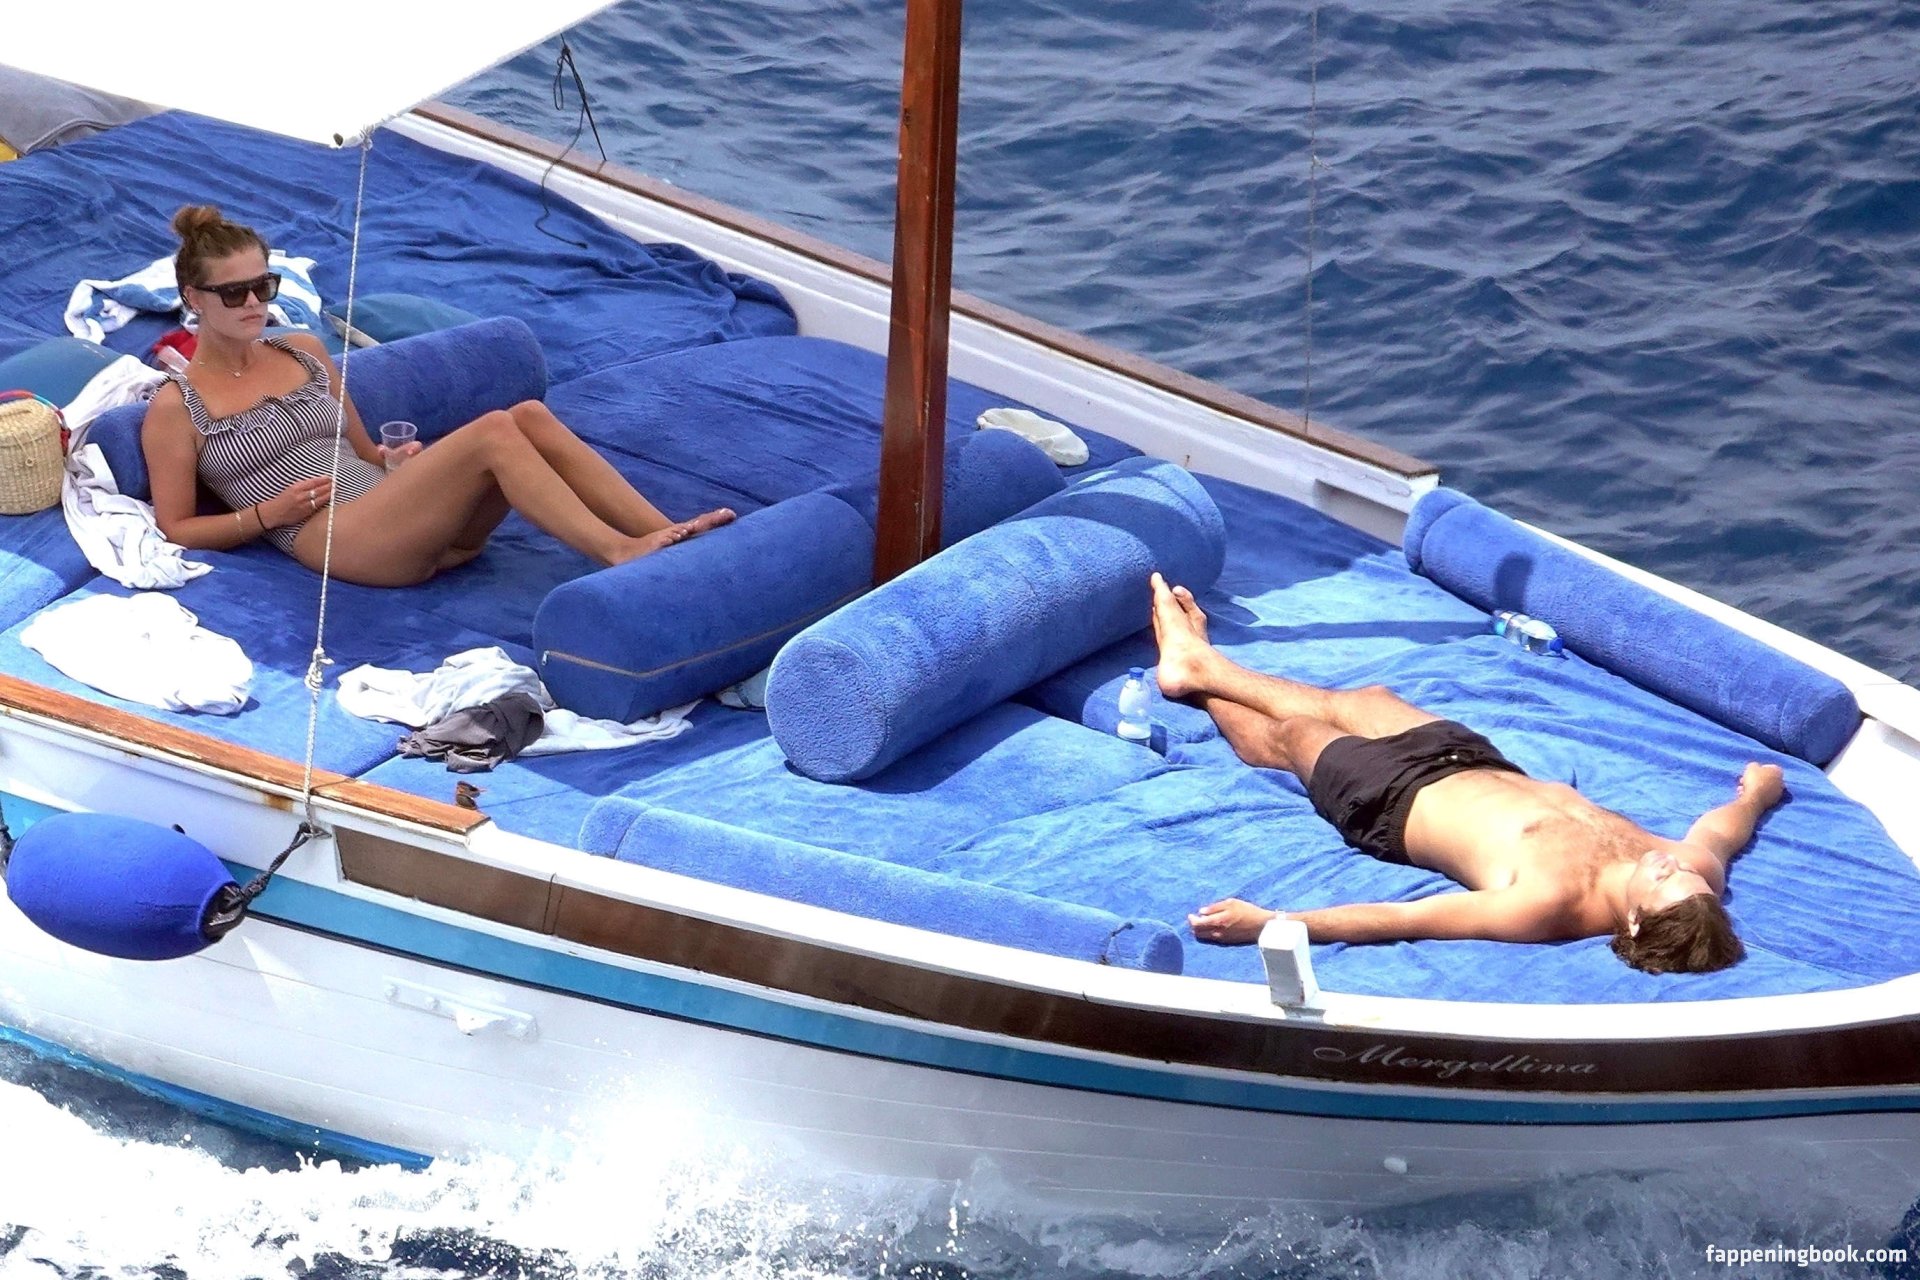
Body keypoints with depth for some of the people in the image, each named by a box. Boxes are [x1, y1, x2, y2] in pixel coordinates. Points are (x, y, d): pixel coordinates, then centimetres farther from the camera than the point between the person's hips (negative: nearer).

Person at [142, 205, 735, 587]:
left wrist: (394, 457, 5)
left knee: (529, 415, -20)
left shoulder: (303, 351, 22)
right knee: (492, 431, -28)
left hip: (397, 509, 7)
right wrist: (266, 514, -8)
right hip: (335, 540, -7)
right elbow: (174, 529, 4)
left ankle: (667, 533, -28)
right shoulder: (175, 409, 4)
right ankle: (622, 554, -34)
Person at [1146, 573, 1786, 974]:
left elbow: (1397, 919, -45)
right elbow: (1726, 824, -4)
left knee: (1286, 735, 19)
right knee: (1361, 700, 27)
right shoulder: (1700, 871, -30)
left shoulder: (1549, 905, -46)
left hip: (1398, 800, -6)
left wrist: (1270, 922, -47)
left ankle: (1199, 668, 52)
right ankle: (1202, 664, 53)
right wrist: (1760, 789, 18)